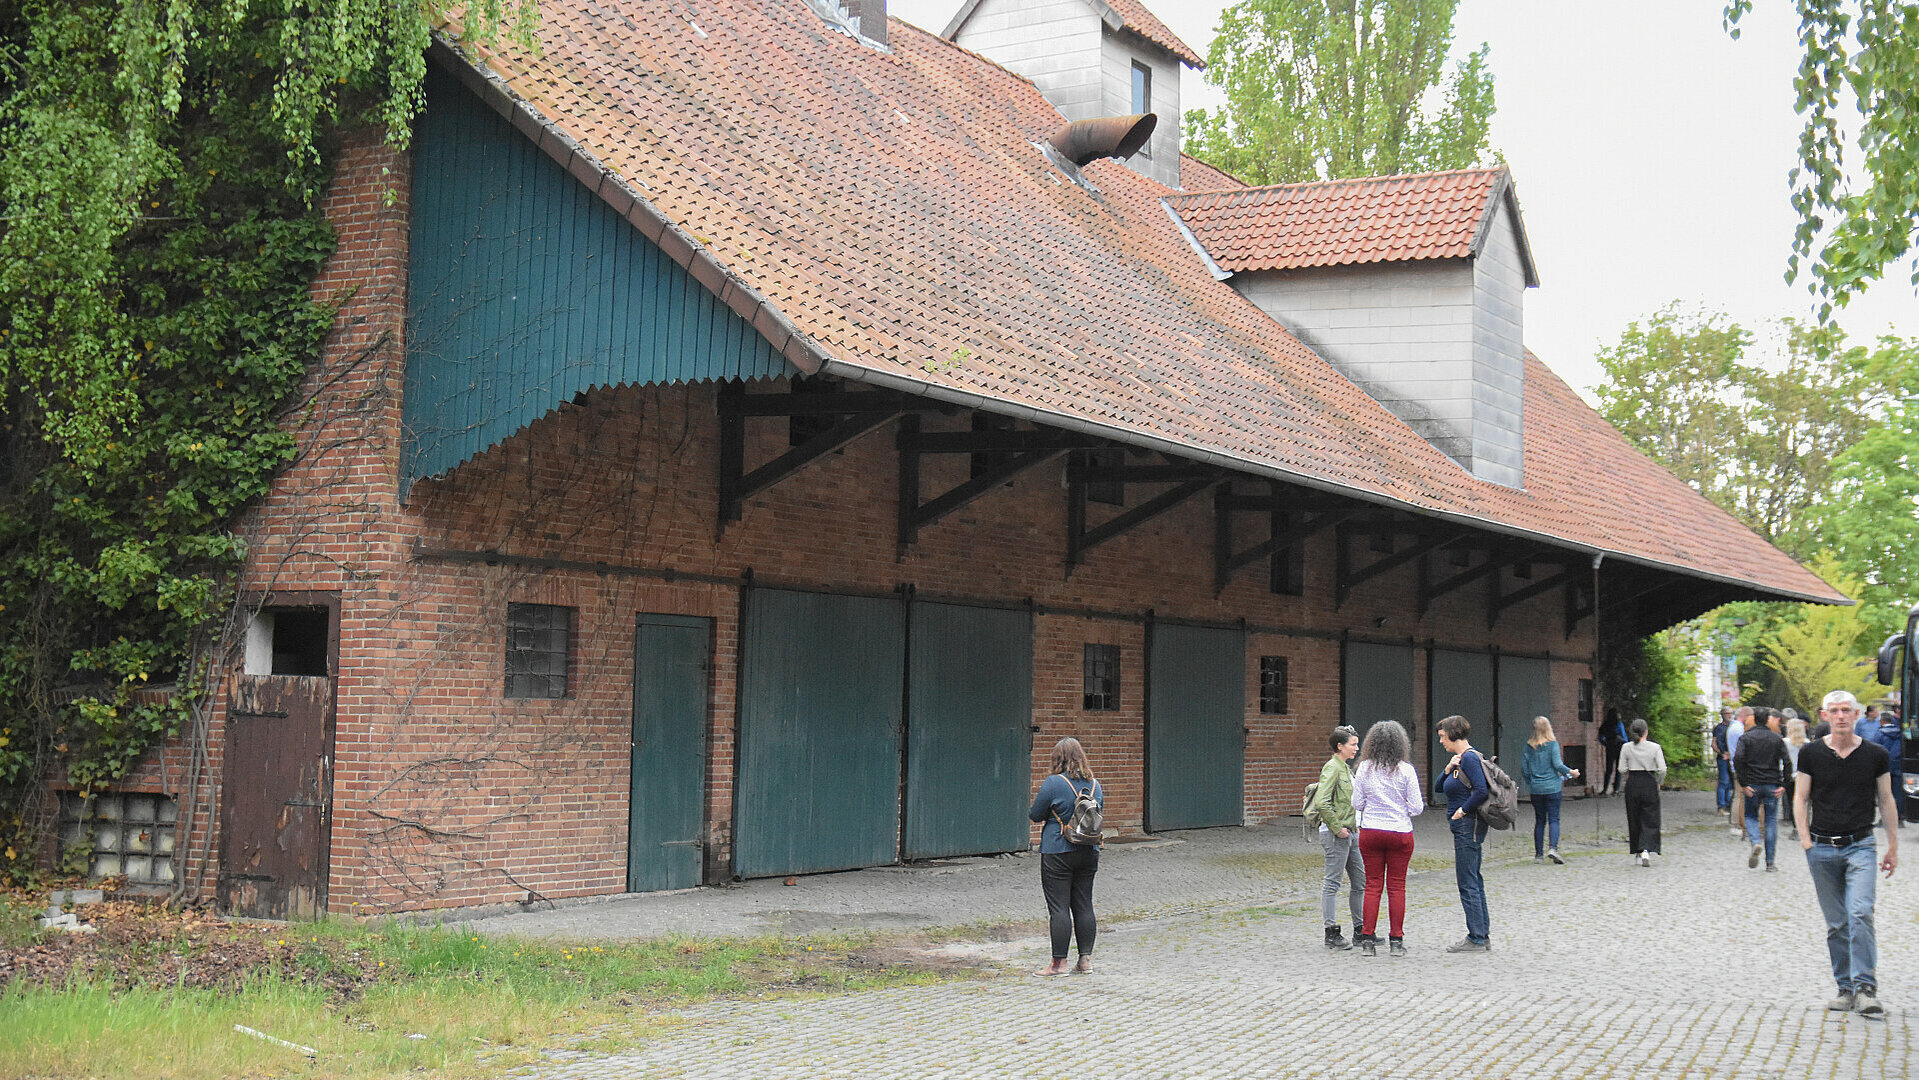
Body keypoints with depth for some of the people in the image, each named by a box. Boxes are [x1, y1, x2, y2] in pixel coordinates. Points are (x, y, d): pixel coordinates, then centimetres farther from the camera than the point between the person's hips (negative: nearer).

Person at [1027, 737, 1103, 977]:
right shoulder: (1095, 784, 6)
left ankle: (1059, 963, -2)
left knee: (1059, 908, -3)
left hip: (1058, 853, -6)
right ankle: (1086, 959, 14)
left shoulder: (1053, 783, -13)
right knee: (1084, 906, 12)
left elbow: (1035, 815, -6)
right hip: (1088, 852, 6)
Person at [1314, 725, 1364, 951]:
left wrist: (1355, 825, 17)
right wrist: (1337, 827, -19)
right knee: (1332, 883, -4)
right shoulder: (1332, 768, -13)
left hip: (1351, 833, 10)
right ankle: (1332, 933, 0)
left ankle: (1360, 931, 20)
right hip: (1337, 834, -10)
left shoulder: (1346, 768, 16)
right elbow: (1321, 802, -23)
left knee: (1360, 882, 12)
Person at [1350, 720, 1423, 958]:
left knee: (1373, 885, 7)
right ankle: (1396, 940, 6)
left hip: (1370, 833, 1)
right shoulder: (1405, 770, -8)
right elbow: (1416, 808, -7)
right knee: (1397, 887, 6)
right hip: (1400, 832, -1)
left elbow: (1357, 804, 0)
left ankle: (1368, 939, 6)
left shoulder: (1365, 768, -3)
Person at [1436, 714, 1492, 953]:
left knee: (1467, 882, -7)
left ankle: (1476, 939, -4)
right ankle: (1483, 935, 18)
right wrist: (1448, 769, 0)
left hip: (1468, 826, -11)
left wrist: (1462, 811, -15)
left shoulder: (1469, 758, -15)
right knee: (1473, 880, 13)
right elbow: (1439, 787, 17)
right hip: (1464, 828, 11)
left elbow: (1481, 790, -25)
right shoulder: (1460, 759, 15)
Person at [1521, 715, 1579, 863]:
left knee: (1539, 820, 10)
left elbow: (1524, 769, 4)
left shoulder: (1529, 746, 3)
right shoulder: (1552, 744, -6)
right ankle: (1553, 847, -21)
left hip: (1536, 788, 3)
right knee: (1554, 819, -1)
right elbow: (1558, 764, -13)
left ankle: (1538, 854, 11)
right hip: (1552, 787, -3)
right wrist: (1572, 772, 2)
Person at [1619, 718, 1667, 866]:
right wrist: (1659, 782, 8)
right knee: (1649, 820, 2)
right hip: (1649, 784, -2)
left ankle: (1637, 852, 21)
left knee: (1634, 820, 14)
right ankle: (1646, 850, -18)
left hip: (1632, 785, 2)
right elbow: (1662, 769, -9)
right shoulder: (1654, 747, -7)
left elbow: (1622, 769, -3)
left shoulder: (1627, 748, -2)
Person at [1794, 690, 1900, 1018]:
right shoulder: (1811, 753, 3)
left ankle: (1865, 988, -17)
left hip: (1860, 846, -1)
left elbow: (1886, 801, 9)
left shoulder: (1875, 754, 2)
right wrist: (1805, 840, -4)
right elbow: (1800, 798, 7)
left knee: (1861, 914, -17)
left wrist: (1893, 846, 9)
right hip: (1822, 848, 1)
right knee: (1836, 923, 6)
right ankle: (1846, 988, 15)